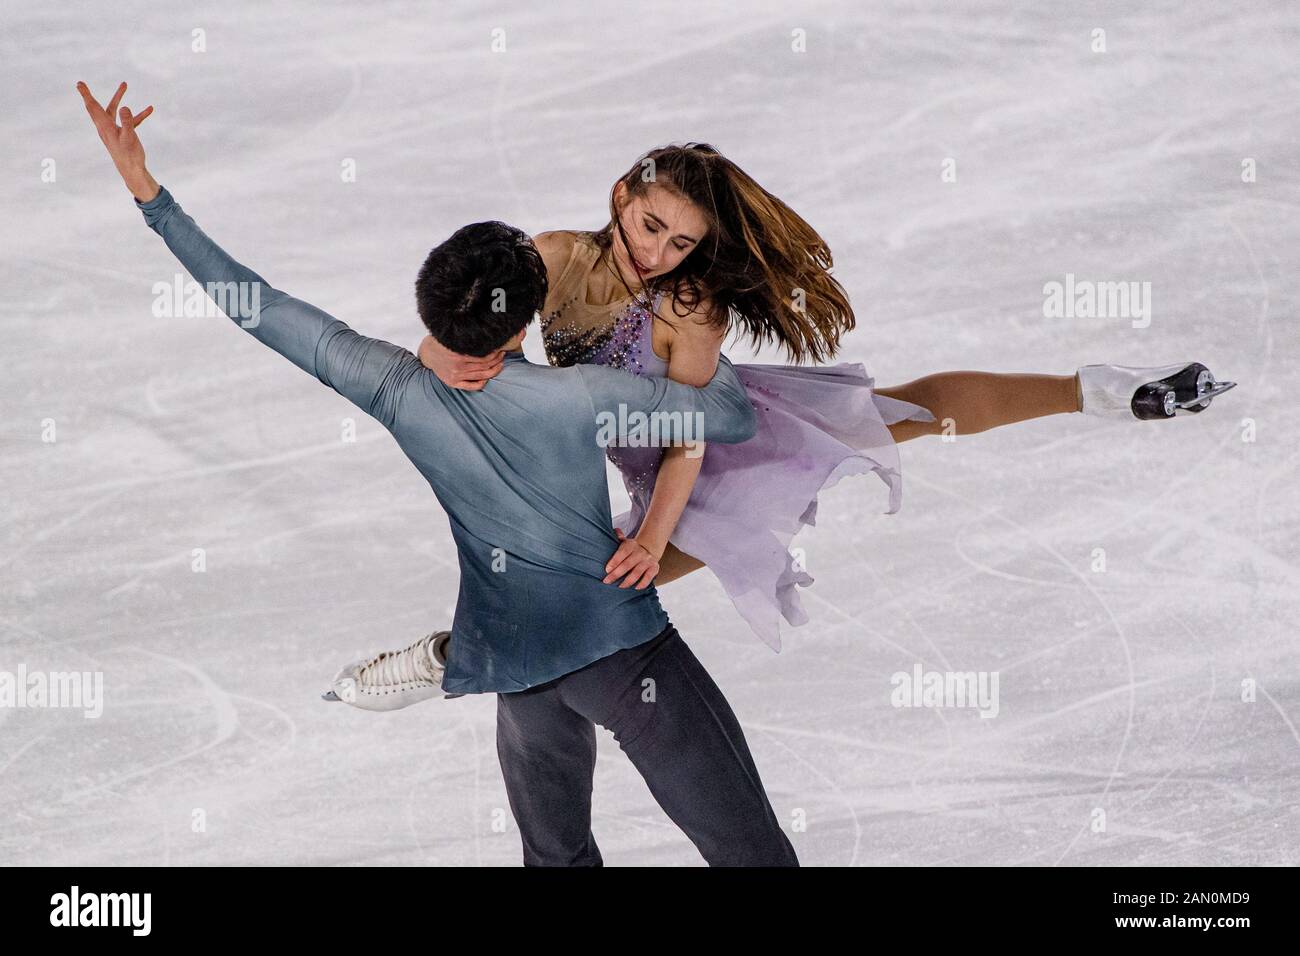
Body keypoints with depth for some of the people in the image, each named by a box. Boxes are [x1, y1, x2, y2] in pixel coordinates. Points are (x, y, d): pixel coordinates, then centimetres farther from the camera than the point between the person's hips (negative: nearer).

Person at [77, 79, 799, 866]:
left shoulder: (403, 392, -8)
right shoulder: (583, 396, -17)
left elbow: (258, 307, -5)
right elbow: (736, 416, -9)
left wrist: (146, 189, -2)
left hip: (519, 664, 4)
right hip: (622, 649, -4)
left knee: (558, 854, 22)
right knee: (750, 850, 0)